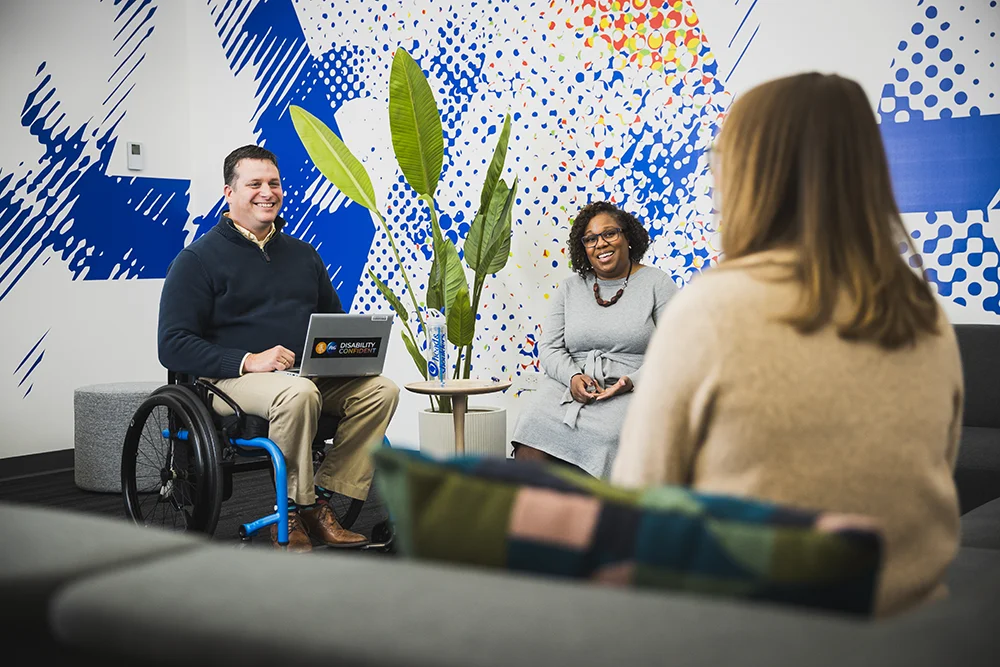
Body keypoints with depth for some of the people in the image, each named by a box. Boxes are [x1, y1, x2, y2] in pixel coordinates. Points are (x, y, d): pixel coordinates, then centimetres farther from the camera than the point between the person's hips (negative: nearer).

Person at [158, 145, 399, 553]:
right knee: (299, 393, -38)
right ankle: (292, 510, -19)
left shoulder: (302, 254, 18)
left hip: (308, 374, 6)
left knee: (380, 389, -18)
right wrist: (247, 361, -23)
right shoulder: (199, 259, -1)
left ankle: (320, 501, -13)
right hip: (232, 380, -6)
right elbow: (173, 346, -10)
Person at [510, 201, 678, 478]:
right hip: (569, 386, 3)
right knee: (533, 429, -27)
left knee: (603, 434, -35)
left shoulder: (657, 284, 7)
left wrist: (632, 381, -16)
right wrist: (573, 377, -9)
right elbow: (549, 347, 12)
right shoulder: (570, 287, 18)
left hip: (631, 391, -3)